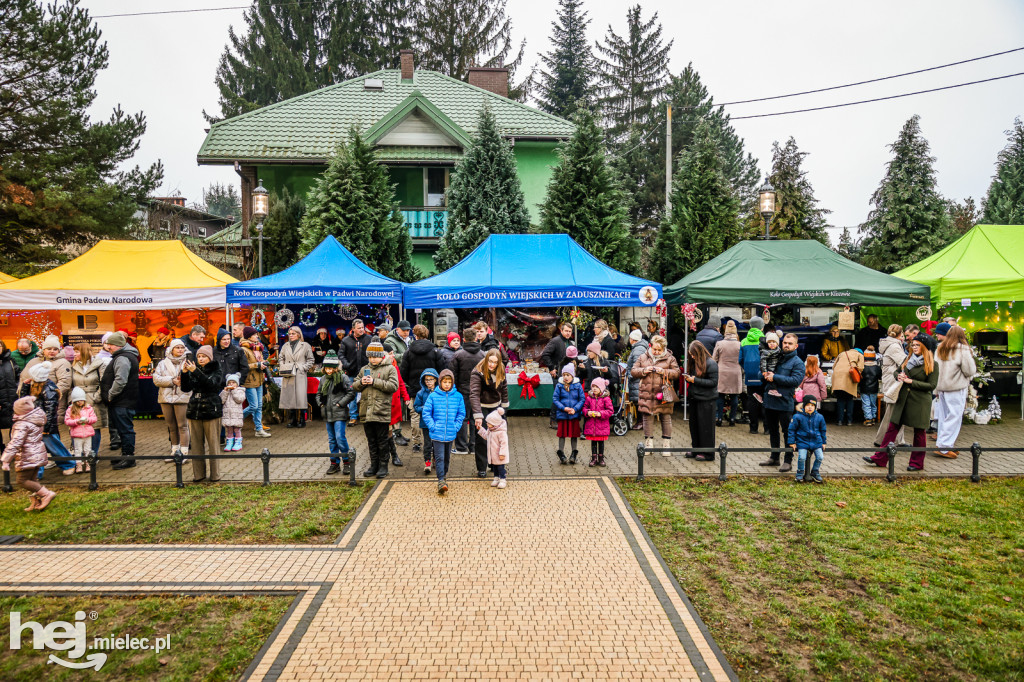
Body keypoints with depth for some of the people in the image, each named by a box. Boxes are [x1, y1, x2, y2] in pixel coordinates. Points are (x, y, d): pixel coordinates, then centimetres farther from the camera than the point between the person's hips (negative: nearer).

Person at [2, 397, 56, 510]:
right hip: (38, 454, 9)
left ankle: (47, 494, -10)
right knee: (31, 479, 17)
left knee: (22, 480, -1)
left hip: (27, 457, -9)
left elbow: (15, 443, -23)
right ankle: (35, 502, 19)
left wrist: (6, 460, -20)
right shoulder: (38, 419, 6)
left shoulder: (22, 424, -19)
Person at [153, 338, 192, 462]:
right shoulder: (163, 363, 9)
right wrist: (172, 381, -12)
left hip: (182, 397, -3)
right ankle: (175, 450, 25)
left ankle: (184, 452, 1)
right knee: (171, 426, 13)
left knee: (182, 425, -3)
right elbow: (156, 379, -2)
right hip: (166, 398, 3)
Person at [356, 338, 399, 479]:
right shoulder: (364, 369, 16)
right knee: (371, 441, 12)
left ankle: (383, 466, 11)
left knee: (382, 441, 2)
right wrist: (361, 382, -4)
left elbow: (393, 386, -12)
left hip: (382, 412, -5)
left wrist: (374, 382, -16)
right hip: (366, 412, 5)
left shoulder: (390, 368, 0)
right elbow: (355, 387, 19)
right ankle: (374, 465, 22)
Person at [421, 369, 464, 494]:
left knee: (447, 457, 15)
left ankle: (444, 476, 32)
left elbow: (461, 413, 8)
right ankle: (441, 481, -4)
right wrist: (432, 426, -9)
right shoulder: (433, 396, -6)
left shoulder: (458, 396, 0)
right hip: (437, 433, -2)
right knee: (439, 457, -6)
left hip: (451, 433, 3)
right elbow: (426, 413, 0)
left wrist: (456, 426, -2)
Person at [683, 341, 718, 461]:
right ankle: (696, 450, 25)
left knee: (706, 427, 0)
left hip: (706, 400, -8)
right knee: (694, 425, 12)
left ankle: (708, 454, 10)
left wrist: (695, 380, -18)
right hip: (694, 398, 8)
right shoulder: (694, 362, 10)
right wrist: (688, 378, -2)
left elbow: (714, 382, -17)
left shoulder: (711, 363, -13)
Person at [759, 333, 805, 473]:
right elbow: (763, 372, 22)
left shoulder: (797, 362, -4)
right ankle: (774, 457, 28)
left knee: (787, 432, 1)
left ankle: (788, 461, 9)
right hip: (769, 401, 6)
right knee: (772, 431, 16)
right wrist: (765, 375, -2)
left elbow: (796, 380, -18)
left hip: (785, 403, -6)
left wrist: (775, 377, -17)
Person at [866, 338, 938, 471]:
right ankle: (880, 458, 6)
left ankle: (917, 463, 19)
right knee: (892, 428, 3)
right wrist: (899, 376, 0)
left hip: (920, 402, -5)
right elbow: (898, 372, 23)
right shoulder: (908, 359, 10)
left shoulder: (932, 364, -6)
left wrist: (911, 382, -14)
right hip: (903, 400, 5)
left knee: (919, 432, 6)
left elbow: (932, 385, -11)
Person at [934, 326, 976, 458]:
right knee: (954, 417, -3)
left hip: (941, 387, 6)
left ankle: (944, 444, 18)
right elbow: (970, 371, -11)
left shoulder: (940, 349, 9)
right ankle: (943, 446, -8)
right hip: (956, 388, -6)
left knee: (944, 416, 14)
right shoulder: (963, 349, -11)